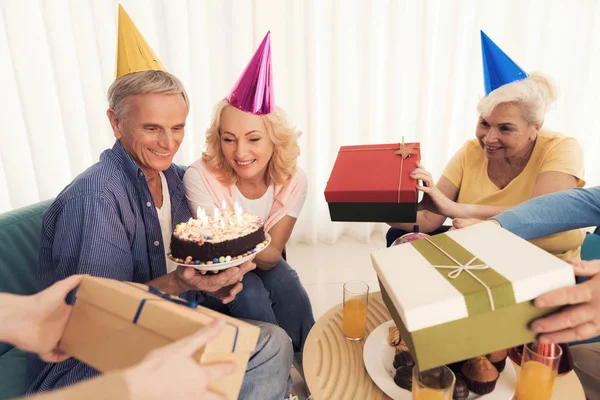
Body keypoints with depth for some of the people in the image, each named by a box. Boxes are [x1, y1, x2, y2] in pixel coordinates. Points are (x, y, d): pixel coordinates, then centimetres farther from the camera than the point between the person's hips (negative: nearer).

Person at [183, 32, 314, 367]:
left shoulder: (292, 179, -20)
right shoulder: (200, 177, -26)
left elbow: (271, 255, -21)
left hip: (265, 263, 2)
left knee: (287, 284, -26)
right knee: (251, 295, -28)